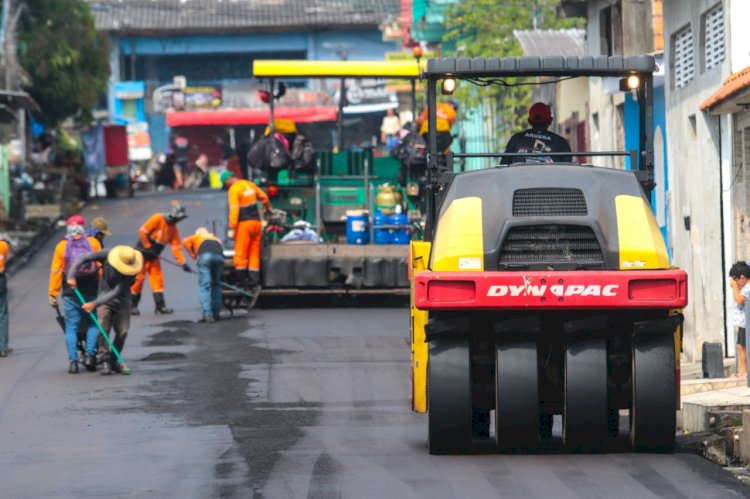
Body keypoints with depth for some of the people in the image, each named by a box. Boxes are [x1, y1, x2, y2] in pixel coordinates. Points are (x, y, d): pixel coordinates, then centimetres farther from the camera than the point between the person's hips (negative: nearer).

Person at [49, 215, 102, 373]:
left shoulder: (61, 246, 1)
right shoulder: (93, 243, 2)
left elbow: (55, 271, -1)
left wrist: (53, 294, 3)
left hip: (70, 293, 0)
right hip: (91, 291, 0)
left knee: (71, 326, 4)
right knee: (93, 323, 13)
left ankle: (73, 361, -3)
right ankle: (90, 355, -1)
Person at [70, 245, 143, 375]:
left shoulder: (131, 272, -24)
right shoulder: (107, 255, -18)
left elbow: (116, 293, -27)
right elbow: (83, 258, -14)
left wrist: (94, 303, -32)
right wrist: (72, 276, -24)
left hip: (122, 302, 0)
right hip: (104, 301, 0)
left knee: (122, 332, -3)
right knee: (103, 330, -12)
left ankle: (113, 361, 14)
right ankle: (106, 362, -10)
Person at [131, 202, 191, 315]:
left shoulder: (173, 228, 4)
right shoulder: (157, 219, -18)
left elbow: (176, 247, 2)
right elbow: (142, 231, -21)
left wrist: (183, 263, -7)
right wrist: (148, 247, -17)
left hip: (153, 257, 7)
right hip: (142, 253, -7)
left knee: (157, 278, 0)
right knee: (138, 278, -6)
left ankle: (160, 306, -1)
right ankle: (132, 305, 5)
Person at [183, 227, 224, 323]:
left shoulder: (196, 237, 34)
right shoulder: (215, 239, 42)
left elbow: (185, 241, 17)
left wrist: (193, 255, 24)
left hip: (205, 255, -3)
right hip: (219, 256, 3)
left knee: (204, 286, -5)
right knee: (216, 284, 18)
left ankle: (207, 314, -18)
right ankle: (216, 313, 15)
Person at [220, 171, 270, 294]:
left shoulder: (233, 190, -11)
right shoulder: (250, 184, 11)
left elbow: (234, 210, -18)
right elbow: (263, 197, 22)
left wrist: (232, 229, -18)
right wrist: (267, 208, 42)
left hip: (244, 224, -7)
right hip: (256, 222, 7)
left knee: (240, 255, -3)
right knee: (254, 255, 7)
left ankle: (242, 282, -5)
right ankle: (255, 283, 3)